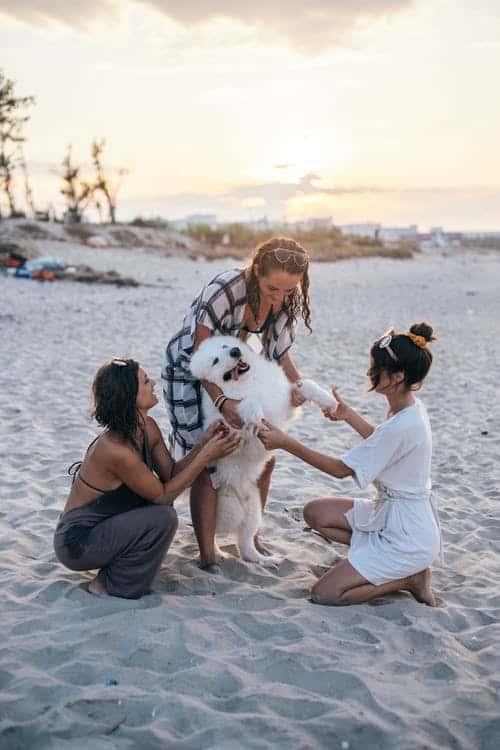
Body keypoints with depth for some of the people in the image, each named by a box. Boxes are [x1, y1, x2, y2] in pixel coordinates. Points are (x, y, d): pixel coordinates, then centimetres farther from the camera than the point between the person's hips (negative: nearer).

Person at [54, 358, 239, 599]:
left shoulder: (148, 427, -3)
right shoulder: (116, 449, -29)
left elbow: (171, 474, 0)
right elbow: (163, 495, -19)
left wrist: (204, 443, -13)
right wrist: (206, 456, -19)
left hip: (104, 524, 9)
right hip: (77, 542, -9)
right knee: (163, 518, -21)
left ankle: (116, 568, 12)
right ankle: (108, 586, -4)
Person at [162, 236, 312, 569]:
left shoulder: (289, 301, -13)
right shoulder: (224, 289, -33)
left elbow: (279, 352, -2)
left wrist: (298, 383, -22)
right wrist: (221, 401, -37)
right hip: (191, 373, -6)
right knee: (207, 466, -11)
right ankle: (207, 556, 0)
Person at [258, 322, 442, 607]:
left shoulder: (402, 427, -28)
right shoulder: (411, 408, 0)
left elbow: (341, 469, -20)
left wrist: (285, 442, -19)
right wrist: (349, 414, 12)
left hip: (407, 535, -10)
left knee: (325, 593, -9)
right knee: (315, 513, 9)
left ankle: (410, 577, 2)